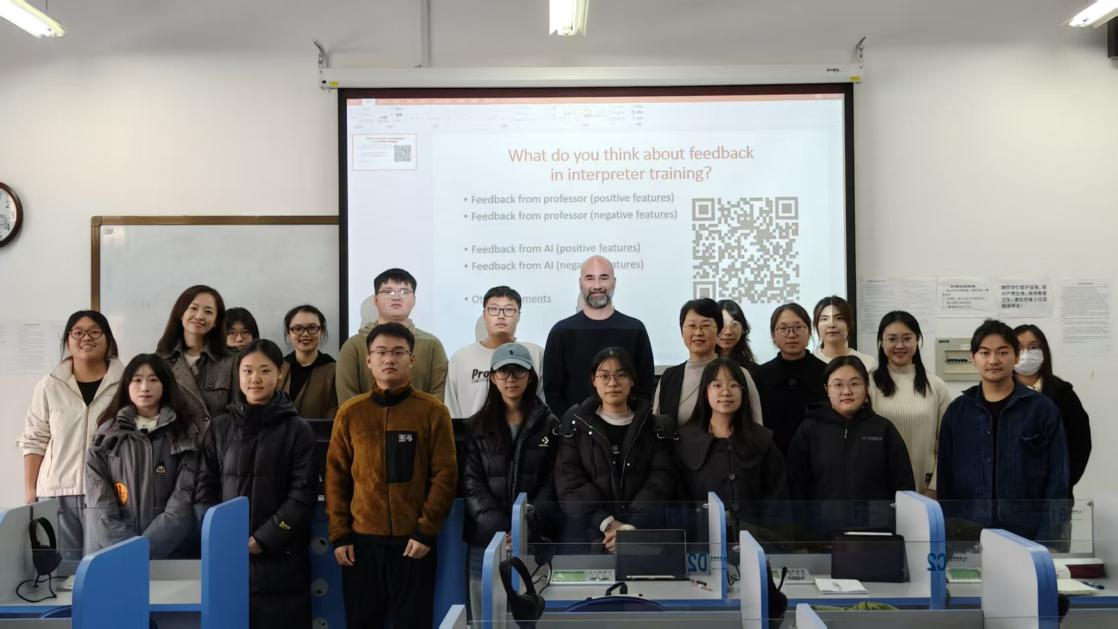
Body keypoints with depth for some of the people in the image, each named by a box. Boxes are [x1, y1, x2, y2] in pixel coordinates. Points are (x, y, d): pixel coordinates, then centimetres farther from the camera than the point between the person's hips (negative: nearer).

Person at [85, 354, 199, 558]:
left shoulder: (185, 433, 8)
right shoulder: (107, 434, 11)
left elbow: (183, 500, -1)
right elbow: (98, 502, 3)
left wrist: (143, 550, -12)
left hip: (167, 548, -1)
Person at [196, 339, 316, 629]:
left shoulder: (297, 429, 0)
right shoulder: (220, 427, 8)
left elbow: (302, 496, -5)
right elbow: (206, 489, 8)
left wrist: (260, 540, -11)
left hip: (280, 558, -2)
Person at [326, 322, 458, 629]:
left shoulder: (433, 411, -2)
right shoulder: (350, 412, 5)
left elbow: (445, 475, -4)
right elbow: (336, 476, 6)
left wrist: (426, 531, -10)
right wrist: (339, 534, 0)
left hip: (413, 540, -2)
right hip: (361, 539, 2)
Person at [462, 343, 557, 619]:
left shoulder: (549, 425, 6)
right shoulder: (477, 427, 8)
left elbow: (552, 483, 1)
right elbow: (472, 485, 1)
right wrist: (500, 531, -13)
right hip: (486, 540, 1)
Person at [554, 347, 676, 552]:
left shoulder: (656, 427, 13)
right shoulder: (575, 425, 12)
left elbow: (660, 481, 2)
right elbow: (569, 482, 1)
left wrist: (633, 526, -14)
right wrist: (607, 523, -13)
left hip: (643, 530, 1)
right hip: (587, 529, -1)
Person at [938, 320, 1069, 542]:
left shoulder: (1043, 409, -1)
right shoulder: (956, 412, 5)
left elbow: (1057, 479, -2)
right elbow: (945, 479, 8)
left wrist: (1048, 540, -9)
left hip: (1028, 535, -2)